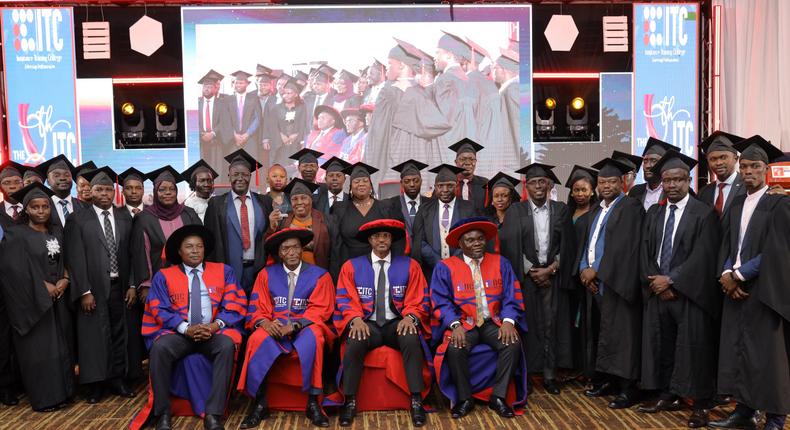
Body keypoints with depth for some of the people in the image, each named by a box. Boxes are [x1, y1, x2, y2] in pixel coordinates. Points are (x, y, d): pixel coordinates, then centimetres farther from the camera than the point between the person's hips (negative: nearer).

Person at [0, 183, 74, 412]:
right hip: (32, 302, -5)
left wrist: (65, 280, -7)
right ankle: (44, 398, 8)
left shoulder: (57, 233, 12)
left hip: (57, 300, 5)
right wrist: (43, 286, -14)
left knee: (60, 346, 8)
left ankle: (61, 392, 18)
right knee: (38, 349, -1)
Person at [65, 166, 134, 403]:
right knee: (94, 336, 3)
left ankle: (116, 379, 21)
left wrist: (132, 285, 1)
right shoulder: (78, 219, -2)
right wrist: (84, 291, -11)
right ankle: (95, 384, 16)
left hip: (120, 286, 3)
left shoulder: (125, 218, 8)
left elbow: (132, 254, 8)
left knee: (118, 333, 10)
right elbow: (75, 258, -6)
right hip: (93, 288, -3)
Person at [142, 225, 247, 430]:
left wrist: (216, 325, -15)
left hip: (215, 331, 0)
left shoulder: (224, 271, 12)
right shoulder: (164, 276, 11)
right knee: (160, 348, -31)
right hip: (179, 333, 1)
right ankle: (163, 413, -20)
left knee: (227, 345, -34)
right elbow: (160, 309, 0)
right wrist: (186, 329, -16)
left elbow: (235, 304, 3)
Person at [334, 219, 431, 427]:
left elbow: (418, 300, 5)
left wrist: (410, 317, -17)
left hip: (397, 323, 0)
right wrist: (356, 319, -18)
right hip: (367, 324, 0)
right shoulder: (351, 266, 8)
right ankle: (350, 402, -19)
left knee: (411, 340, -33)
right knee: (355, 343, -33)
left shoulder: (409, 265, 8)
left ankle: (416, 401, -23)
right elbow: (345, 300, 2)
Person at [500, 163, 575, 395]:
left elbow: (567, 245, 4)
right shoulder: (515, 211, 3)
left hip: (553, 276, 1)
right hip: (524, 277, -1)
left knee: (551, 325, 1)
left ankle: (550, 375, 9)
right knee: (525, 325, 0)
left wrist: (550, 269, -7)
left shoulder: (561, 210, 7)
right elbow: (511, 245, -3)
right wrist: (531, 271, -9)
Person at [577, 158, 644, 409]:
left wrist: (596, 271, -12)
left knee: (620, 335, -5)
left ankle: (627, 389, 1)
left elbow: (623, 247, -15)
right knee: (601, 334, 10)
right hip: (594, 281, 8)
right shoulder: (597, 210, 19)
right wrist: (584, 268, 0)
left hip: (615, 281, -7)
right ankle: (607, 380, 20)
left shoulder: (630, 207, -7)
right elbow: (586, 243, 17)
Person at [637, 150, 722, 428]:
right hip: (657, 291, 5)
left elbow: (703, 257, -13)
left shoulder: (704, 214, -6)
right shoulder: (653, 214, 11)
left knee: (693, 348, 0)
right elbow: (645, 251, 7)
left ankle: (701, 405, 10)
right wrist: (656, 282, -6)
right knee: (659, 345, 9)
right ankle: (668, 396, 22)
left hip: (690, 293, -5)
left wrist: (671, 280, -13)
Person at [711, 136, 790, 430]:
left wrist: (738, 275, -12)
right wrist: (727, 274, -6)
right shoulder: (736, 204, 14)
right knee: (738, 352, 8)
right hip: (736, 289, 6)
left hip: (764, 291, -6)